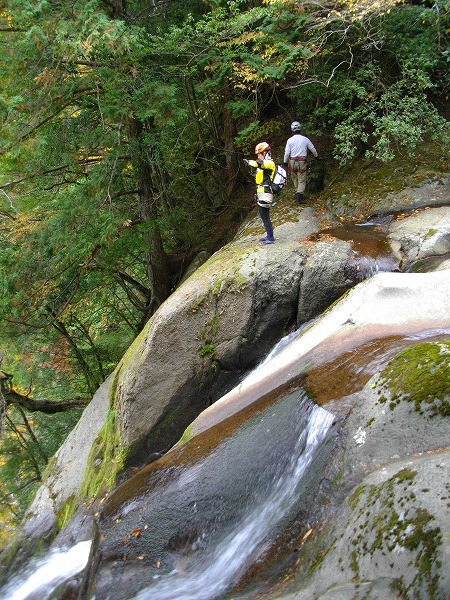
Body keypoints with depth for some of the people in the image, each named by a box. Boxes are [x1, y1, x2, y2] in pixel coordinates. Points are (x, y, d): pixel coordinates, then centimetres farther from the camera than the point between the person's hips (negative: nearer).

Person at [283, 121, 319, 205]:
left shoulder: (290, 140, -4)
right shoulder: (305, 139, -3)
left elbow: (287, 153, -4)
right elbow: (313, 149, 9)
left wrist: (285, 162, 8)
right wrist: (317, 156, 27)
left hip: (292, 162, 1)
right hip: (302, 162, -1)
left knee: (295, 179, 17)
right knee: (302, 180, 0)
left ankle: (298, 194, 25)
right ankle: (299, 194, -16)